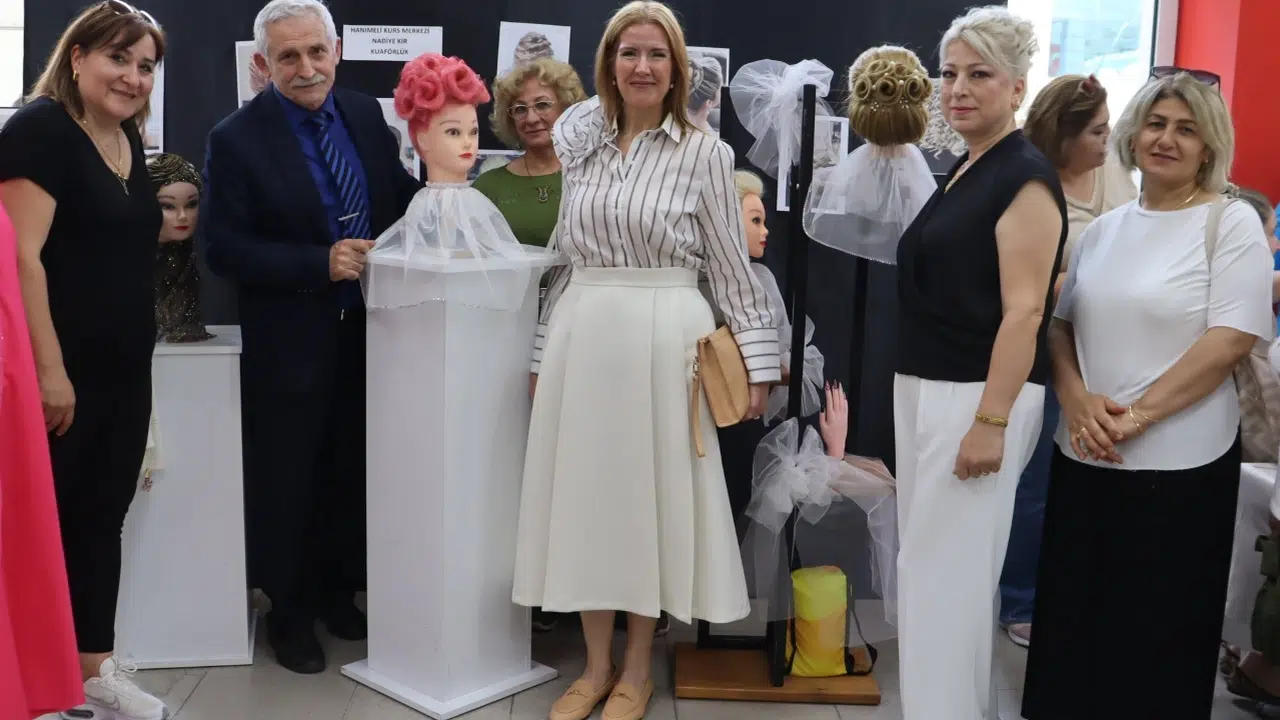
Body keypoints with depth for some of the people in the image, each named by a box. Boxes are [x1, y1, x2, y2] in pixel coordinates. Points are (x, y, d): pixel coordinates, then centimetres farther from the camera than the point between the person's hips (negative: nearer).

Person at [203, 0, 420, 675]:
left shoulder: (366, 114, 2)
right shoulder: (237, 138, -12)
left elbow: (399, 200, 12)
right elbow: (225, 249, -16)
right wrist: (321, 263, -23)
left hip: (369, 332, 5)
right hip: (290, 344, -4)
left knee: (354, 472, 17)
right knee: (288, 482, 10)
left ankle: (338, 590, 38)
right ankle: (289, 610, 29)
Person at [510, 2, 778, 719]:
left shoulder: (705, 153, -2)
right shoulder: (581, 143, 9)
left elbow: (733, 266, -1)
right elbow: (566, 258, 12)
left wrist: (757, 361, -4)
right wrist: (543, 352, 12)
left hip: (662, 340, -4)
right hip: (582, 339, 4)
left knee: (651, 493, 5)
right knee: (587, 493, 9)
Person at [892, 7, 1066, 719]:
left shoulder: (1025, 176, -12)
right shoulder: (961, 172, 14)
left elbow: (1024, 310, -18)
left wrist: (992, 421, -23)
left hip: (980, 395, -9)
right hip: (924, 389, 9)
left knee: (947, 571, -4)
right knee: (927, 564, 14)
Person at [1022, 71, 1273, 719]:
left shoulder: (1231, 222, -5)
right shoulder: (1103, 229, 11)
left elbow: (1231, 340, -13)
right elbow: (1058, 322, 11)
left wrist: (1137, 415, -18)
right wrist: (1076, 398, -8)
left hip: (1178, 463, -5)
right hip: (1083, 456, 5)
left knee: (1158, 629, 7)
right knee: (1073, 615, 11)